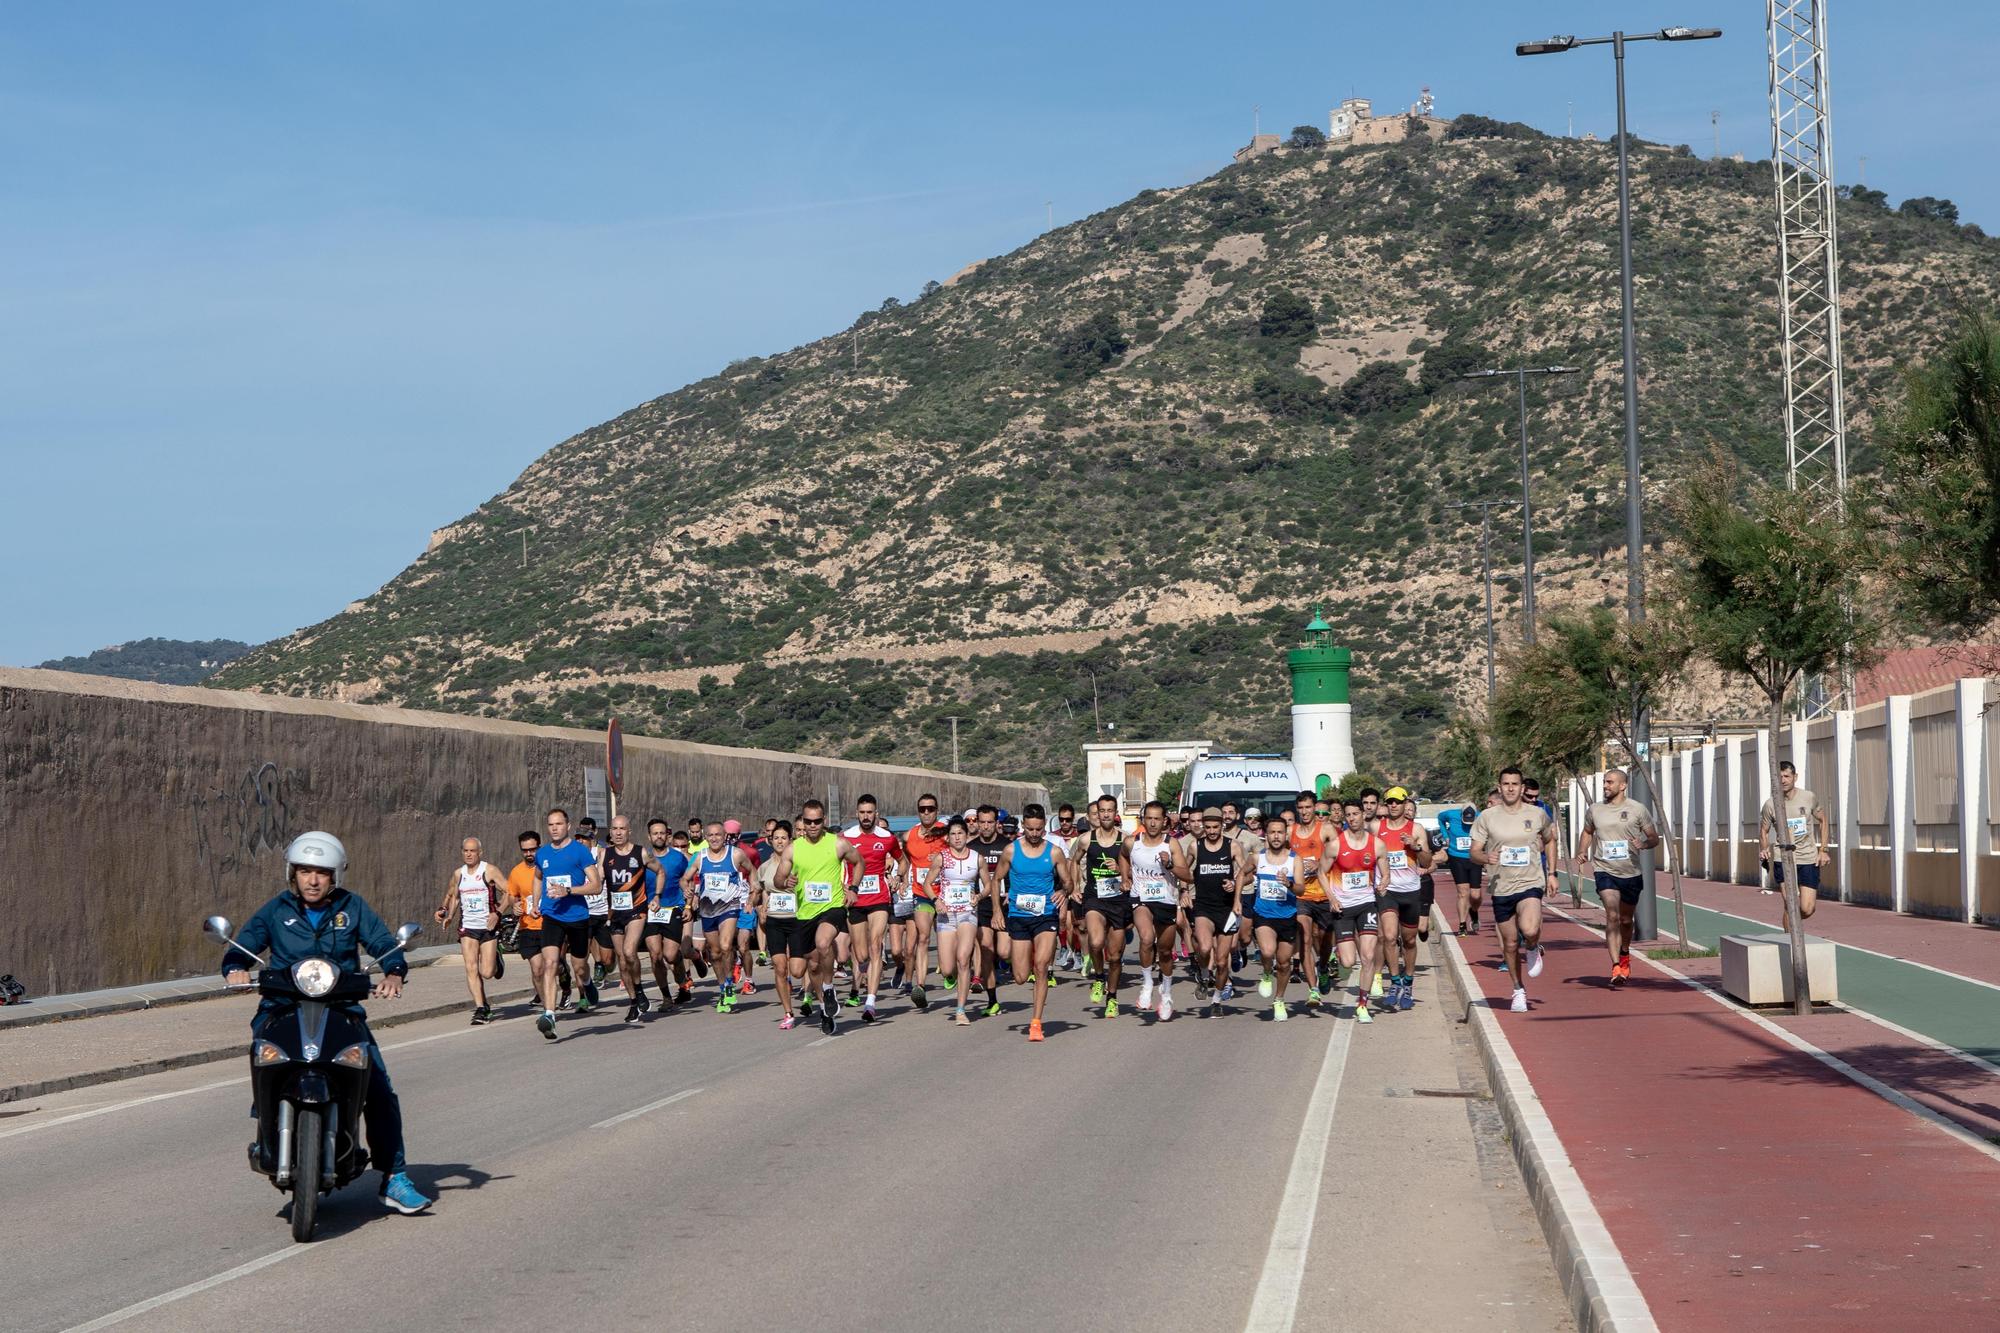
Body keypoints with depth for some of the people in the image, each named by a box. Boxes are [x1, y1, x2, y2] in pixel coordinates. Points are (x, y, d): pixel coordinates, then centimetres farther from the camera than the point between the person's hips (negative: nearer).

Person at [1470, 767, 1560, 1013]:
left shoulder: (1538, 814, 2)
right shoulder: (1487, 817, 0)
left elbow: (1549, 841, 20)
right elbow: (1474, 852, 2)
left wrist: (1551, 873, 13)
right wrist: (1486, 858, -21)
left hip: (1531, 884, -2)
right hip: (1501, 887, 2)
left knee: (1529, 931, -28)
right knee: (1510, 944, 9)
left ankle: (1533, 950, 9)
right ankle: (1519, 991, 29)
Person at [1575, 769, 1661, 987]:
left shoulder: (1637, 810, -2)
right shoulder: (1594, 810, 3)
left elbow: (1654, 838, 2)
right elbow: (1587, 832, 21)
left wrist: (1643, 844, -20)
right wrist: (1581, 854, 6)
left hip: (1631, 873, 1)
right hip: (1604, 871, -1)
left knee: (1626, 920, 15)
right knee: (1612, 916, -19)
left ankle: (1624, 955, 44)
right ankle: (1616, 968, -23)